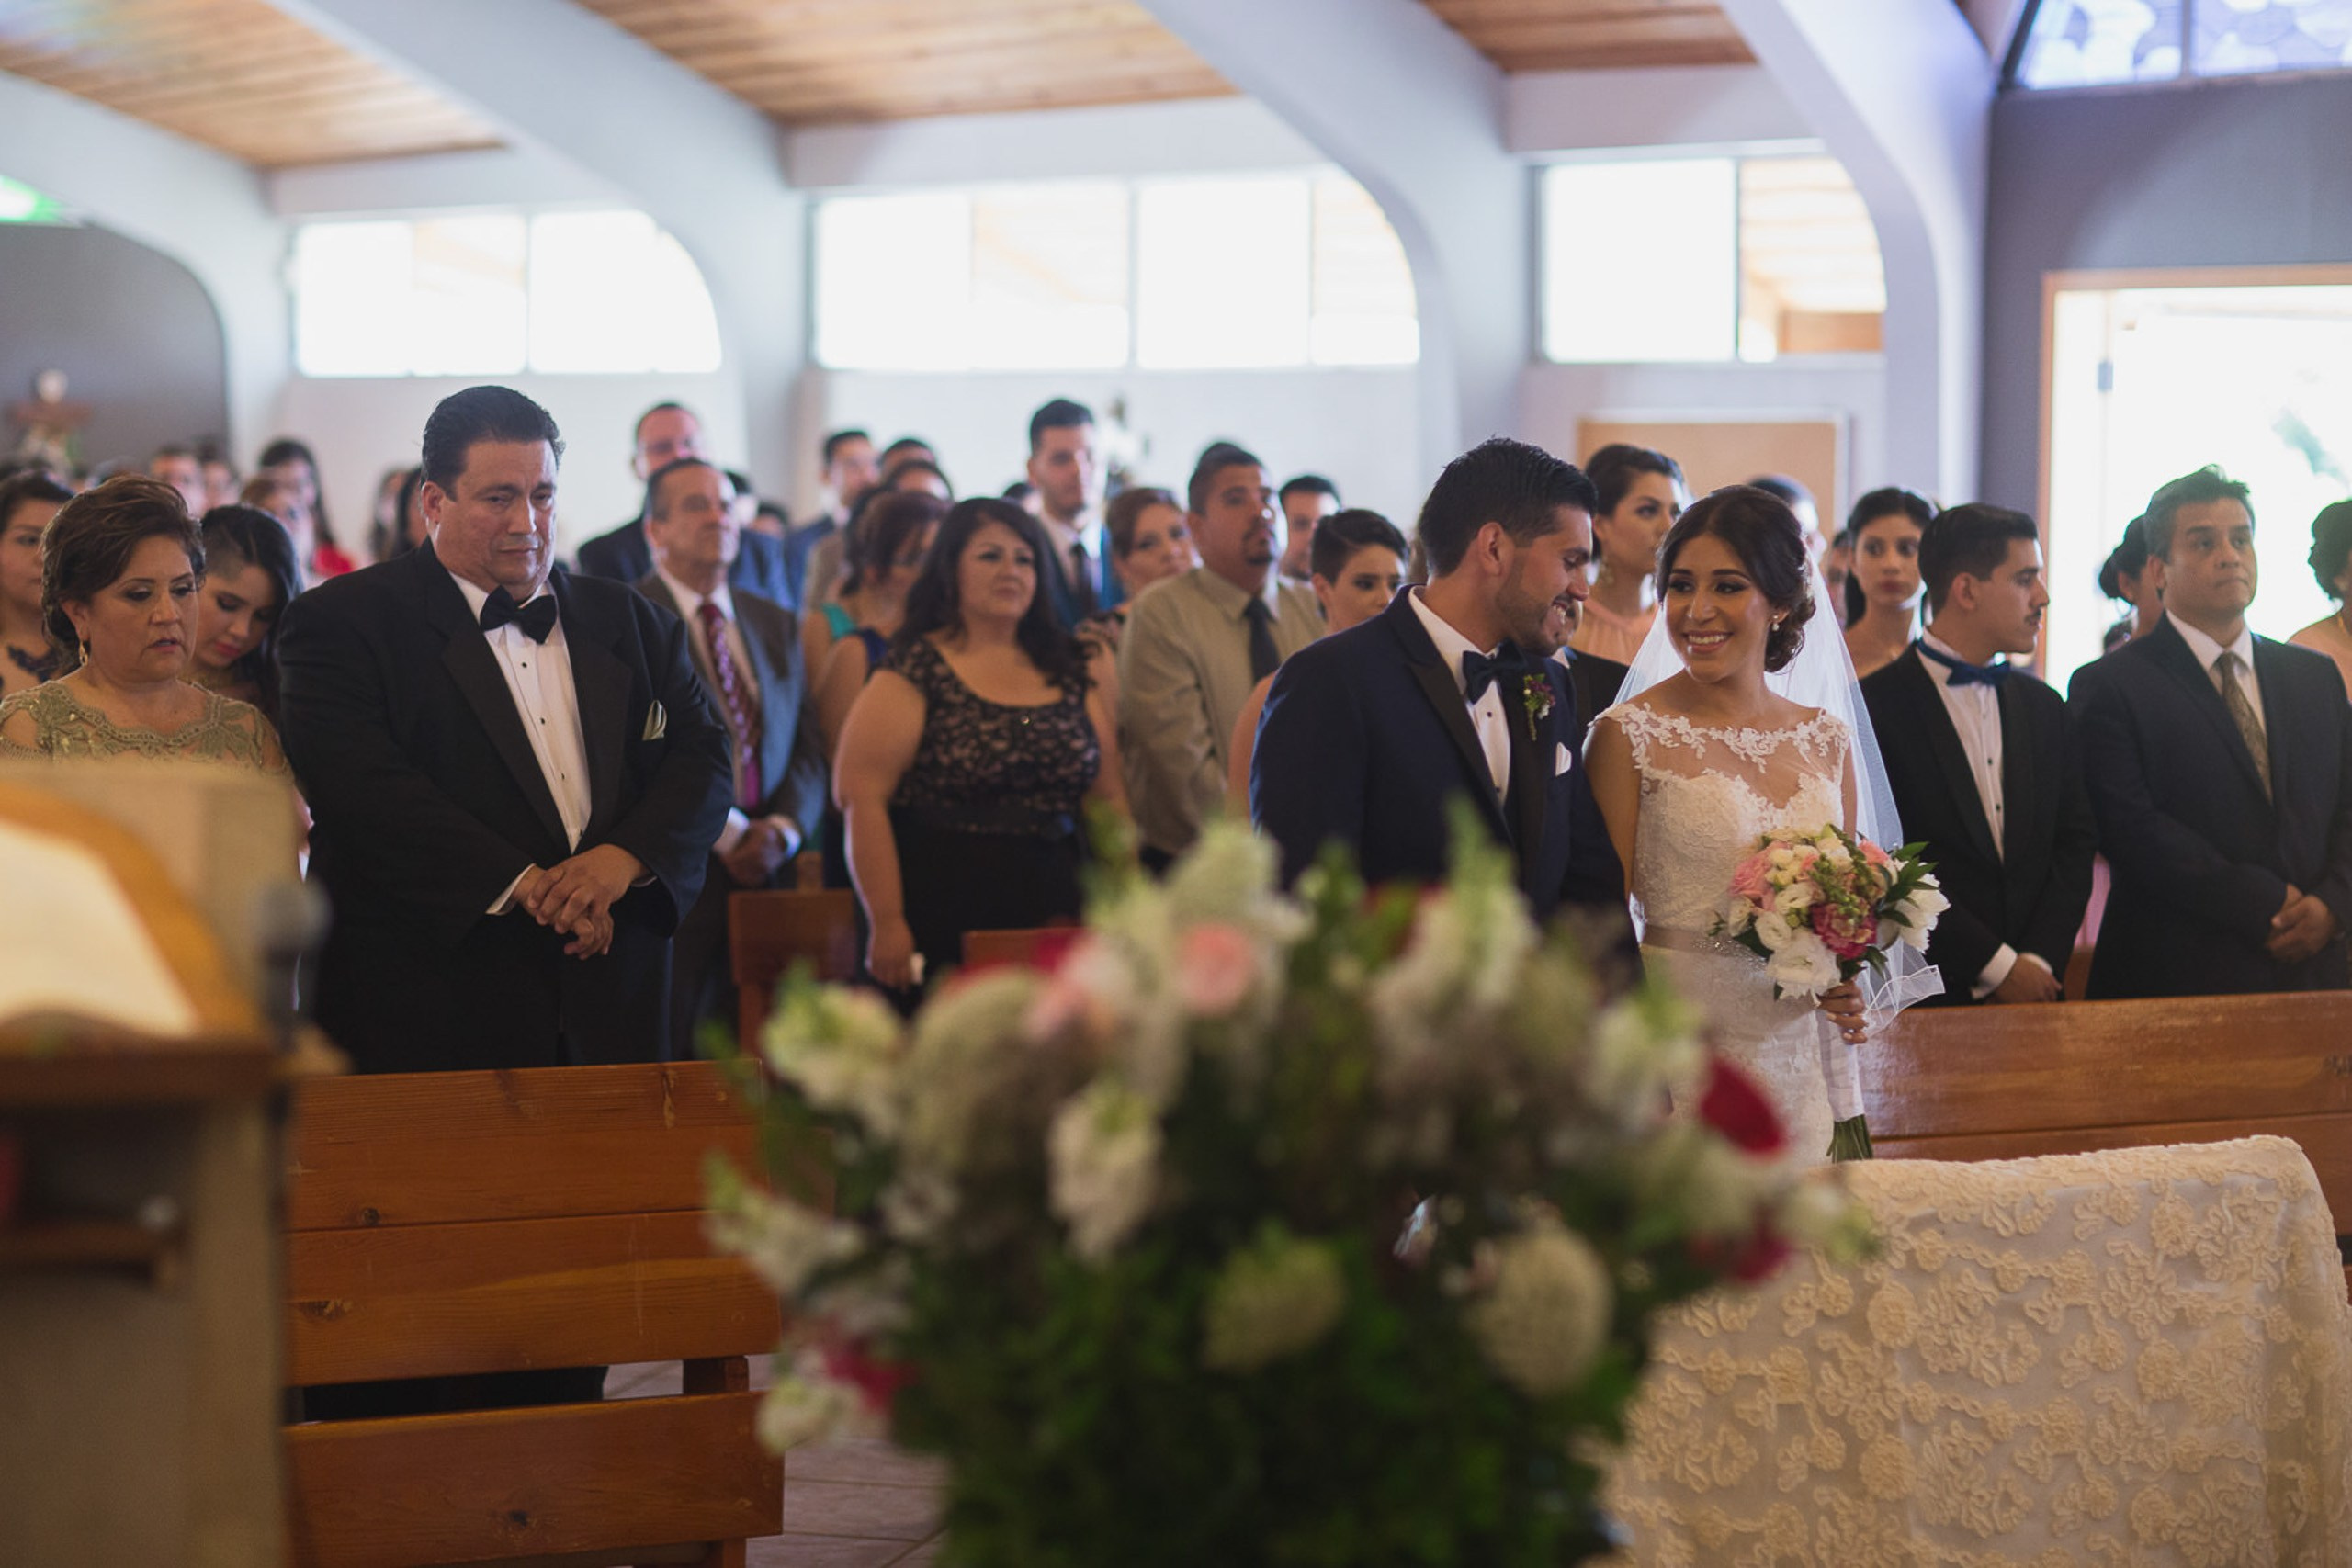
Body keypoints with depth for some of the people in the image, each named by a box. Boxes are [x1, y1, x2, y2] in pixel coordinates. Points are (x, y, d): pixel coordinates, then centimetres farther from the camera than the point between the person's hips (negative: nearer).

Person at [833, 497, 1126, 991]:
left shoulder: (1074, 670, 13)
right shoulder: (914, 674, -2)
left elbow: (1108, 799, 15)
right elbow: (861, 798, -9)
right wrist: (887, 926, -15)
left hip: (1055, 924, 4)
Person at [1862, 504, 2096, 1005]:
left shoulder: (2044, 707, 13)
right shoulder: (1876, 706, -7)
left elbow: (2074, 846, 9)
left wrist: (2039, 960, -6)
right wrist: (1994, 966, -13)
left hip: (2035, 986, 5)